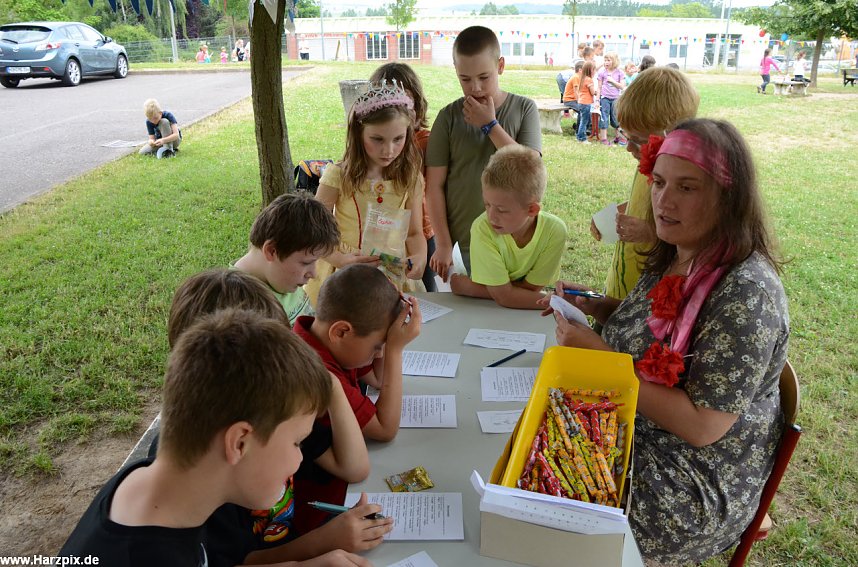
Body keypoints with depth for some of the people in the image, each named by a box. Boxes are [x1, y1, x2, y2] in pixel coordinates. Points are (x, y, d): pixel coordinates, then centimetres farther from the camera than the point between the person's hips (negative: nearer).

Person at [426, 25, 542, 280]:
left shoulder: (524, 108, -1)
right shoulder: (449, 117, -3)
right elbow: (435, 185, -4)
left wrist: (490, 125, -14)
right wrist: (443, 245, -7)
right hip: (460, 245, 0)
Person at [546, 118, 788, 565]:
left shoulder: (746, 293, -28)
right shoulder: (674, 258, -1)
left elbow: (701, 426, -27)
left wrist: (601, 357, -27)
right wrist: (595, 307, -2)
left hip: (696, 485, -8)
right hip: (629, 431, 8)